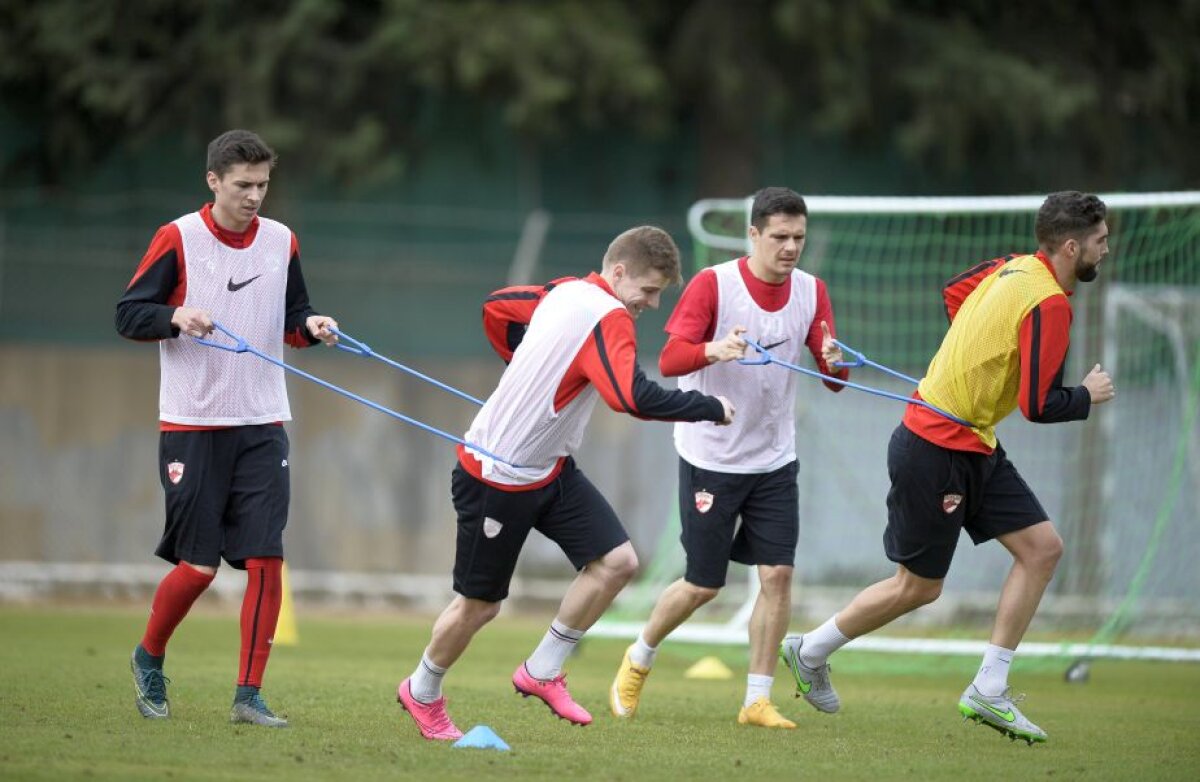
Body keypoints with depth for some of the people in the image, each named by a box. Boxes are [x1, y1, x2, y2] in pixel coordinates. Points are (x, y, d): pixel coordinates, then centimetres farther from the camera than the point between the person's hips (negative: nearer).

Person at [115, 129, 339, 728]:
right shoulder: (178, 239, -5)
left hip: (263, 426, 4)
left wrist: (311, 327, -5)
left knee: (265, 560, -6)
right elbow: (128, 315, -4)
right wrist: (176, 317, -23)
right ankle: (148, 658, 24)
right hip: (192, 426, -4)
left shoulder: (281, 242, 7)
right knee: (199, 565, -3)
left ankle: (248, 696, 0)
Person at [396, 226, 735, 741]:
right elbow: (634, 398, -38)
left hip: (550, 468, 9)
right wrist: (713, 409, -28)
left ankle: (541, 672, 8)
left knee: (617, 561, -5)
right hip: (499, 477, -9)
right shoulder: (606, 318, -24)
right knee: (479, 605, 6)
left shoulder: (564, 293, 2)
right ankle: (422, 693, 31)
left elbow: (496, 309, 18)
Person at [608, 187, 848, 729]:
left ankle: (758, 700, 1)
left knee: (777, 573, -7)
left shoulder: (811, 292, 0)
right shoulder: (712, 284, -14)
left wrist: (833, 362, -27)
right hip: (711, 458, -4)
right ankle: (638, 661, 28)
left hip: (775, 460, 4)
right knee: (703, 585, 2)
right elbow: (669, 360, -22)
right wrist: (713, 349, -43)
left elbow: (834, 378, -2)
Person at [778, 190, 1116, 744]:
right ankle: (810, 652, 25)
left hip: (974, 448, 9)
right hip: (937, 453, -9)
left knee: (1042, 548, 2)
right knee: (918, 586, 4)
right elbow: (1039, 406, -24)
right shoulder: (1048, 303, -23)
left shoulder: (1012, 268, 4)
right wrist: (1088, 396, -5)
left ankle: (989, 691, 3)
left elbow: (955, 292, 24)